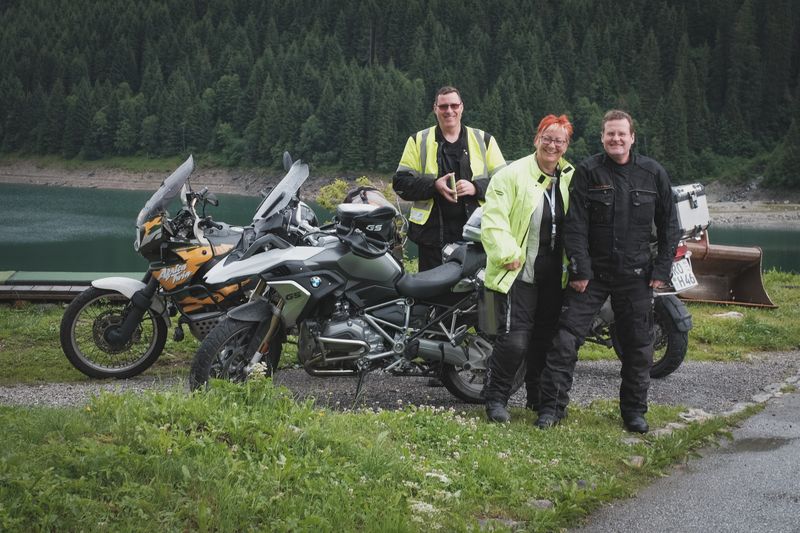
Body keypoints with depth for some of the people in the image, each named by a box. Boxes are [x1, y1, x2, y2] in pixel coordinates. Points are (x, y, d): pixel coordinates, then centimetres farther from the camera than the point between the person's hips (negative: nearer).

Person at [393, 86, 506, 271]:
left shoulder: (484, 140, 12)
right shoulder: (418, 141, 11)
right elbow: (400, 182, 5)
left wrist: (476, 187, -11)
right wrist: (434, 185, -12)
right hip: (433, 234, 0)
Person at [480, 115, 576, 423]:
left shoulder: (571, 178, 10)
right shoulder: (513, 175, -9)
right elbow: (493, 219, -14)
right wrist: (507, 254, -21)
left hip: (554, 277, 6)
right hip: (518, 273, -6)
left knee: (546, 337, 14)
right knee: (515, 339, -12)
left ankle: (538, 397, 29)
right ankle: (495, 398, 4)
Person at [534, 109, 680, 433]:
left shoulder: (653, 174, 3)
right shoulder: (587, 172, -3)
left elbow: (669, 225, 8)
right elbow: (575, 225, -7)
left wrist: (662, 270, 1)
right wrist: (579, 269, -14)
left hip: (636, 274, 2)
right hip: (593, 270, -2)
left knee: (638, 346, 7)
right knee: (566, 337, -7)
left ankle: (634, 410, 21)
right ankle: (552, 406, 3)